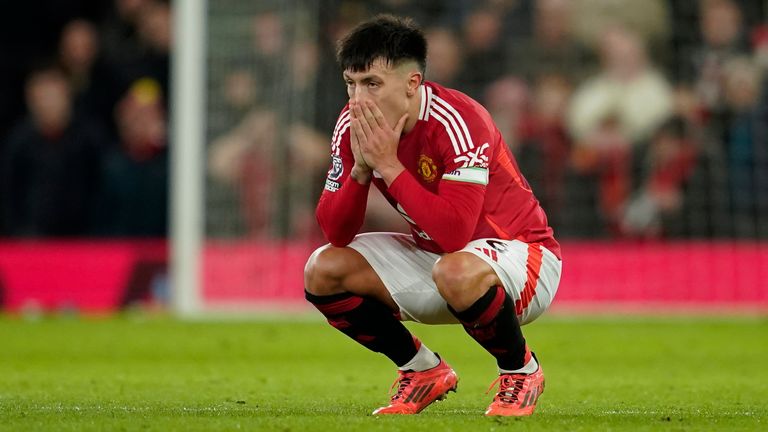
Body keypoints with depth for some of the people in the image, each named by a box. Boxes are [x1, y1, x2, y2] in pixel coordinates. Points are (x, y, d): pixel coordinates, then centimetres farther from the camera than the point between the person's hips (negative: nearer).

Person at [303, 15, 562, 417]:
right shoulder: (352, 125, -7)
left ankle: (521, 371, -10)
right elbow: (334, 233, -7)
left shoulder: (457, 122, -27)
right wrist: (360, 168, -24)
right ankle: (424, 371, 9)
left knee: (457, 272, -41)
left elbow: (454, 234, -37)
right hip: (434, 258, 7)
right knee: (322, 271, -8)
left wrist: (388, 164, -34)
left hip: (519, 252, -7)